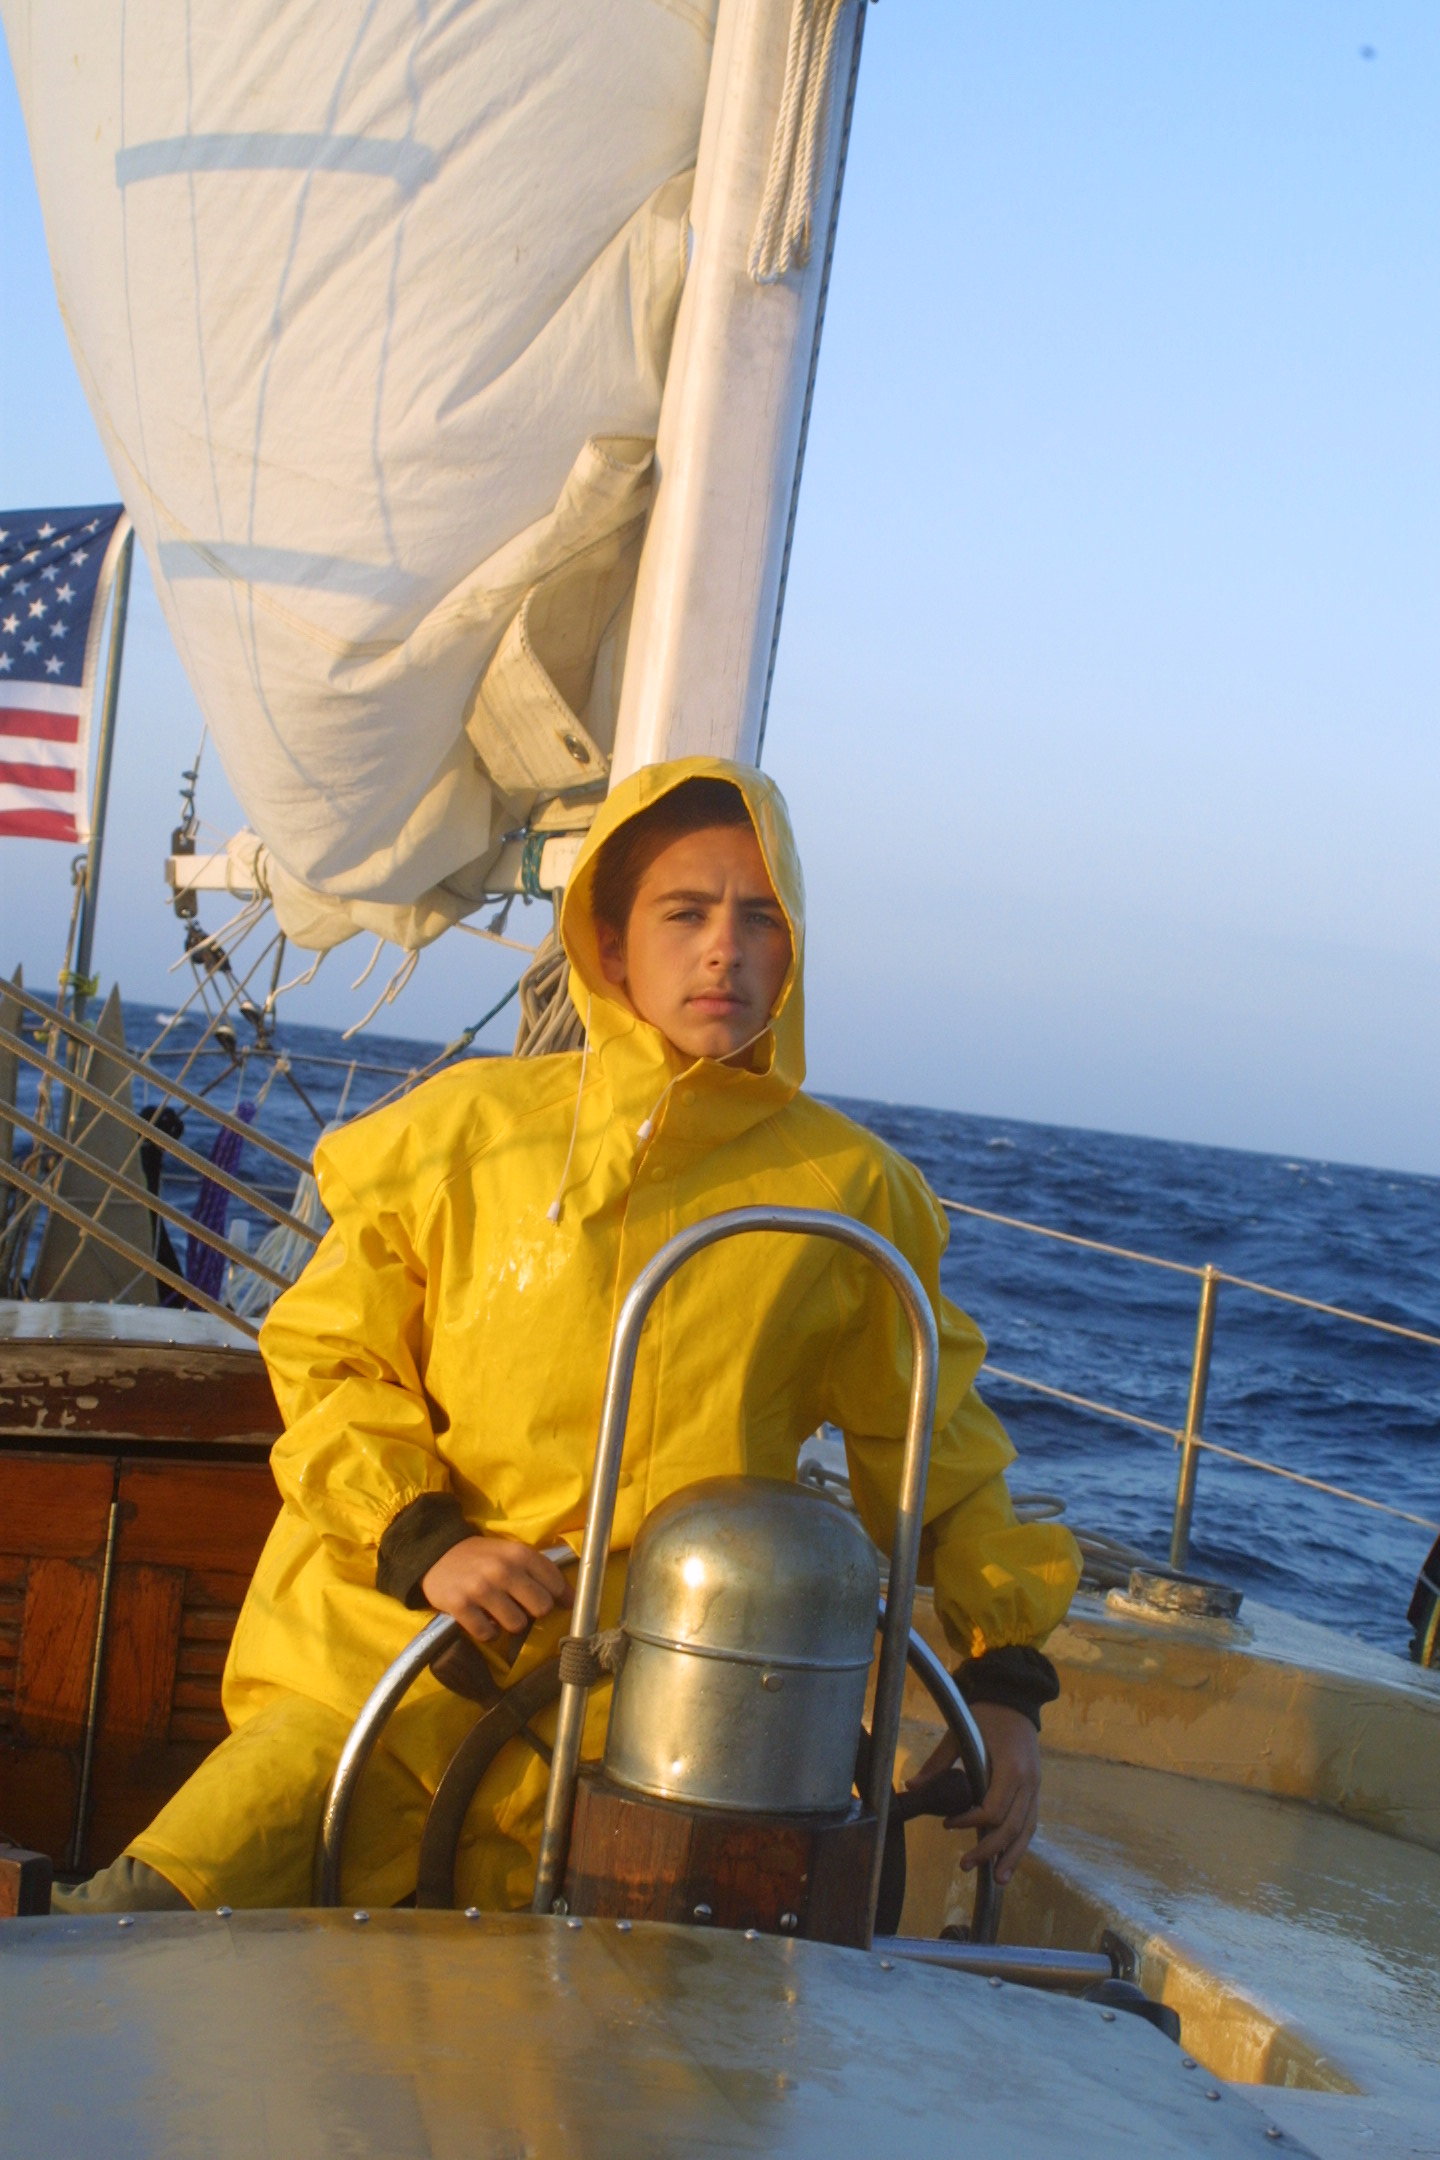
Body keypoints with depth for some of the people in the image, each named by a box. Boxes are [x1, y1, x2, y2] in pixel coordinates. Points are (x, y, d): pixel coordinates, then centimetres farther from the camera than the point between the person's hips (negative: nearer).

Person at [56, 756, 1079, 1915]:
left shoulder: (848, 1190, 4)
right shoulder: (462, 1131, 3)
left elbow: (938, 1451, 13)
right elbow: (327, 1353, 9)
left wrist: (1005, 1681, 5)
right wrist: (420, 1541, -7)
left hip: (651, 1728, 1)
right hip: (390, 1674, 0)